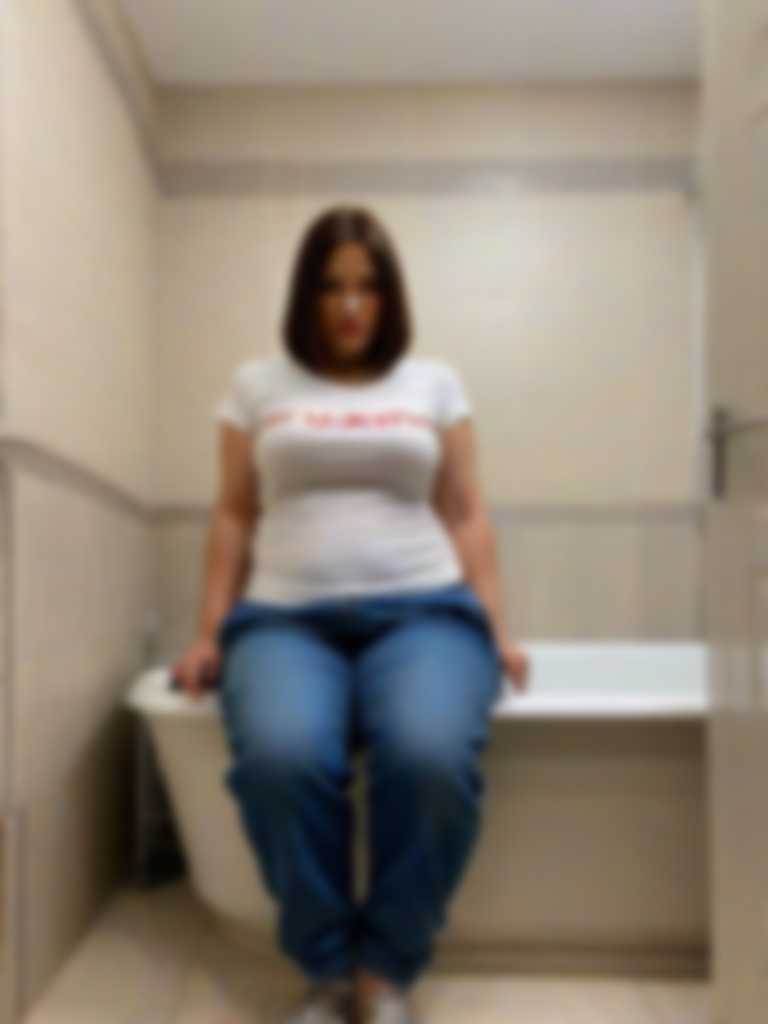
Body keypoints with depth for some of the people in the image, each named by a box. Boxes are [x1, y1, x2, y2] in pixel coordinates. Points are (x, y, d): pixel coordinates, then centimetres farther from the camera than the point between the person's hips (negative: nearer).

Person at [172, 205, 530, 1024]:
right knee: (281, 758, -34)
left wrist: (496, 629, 1)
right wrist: (209, 634, 3)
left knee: (432, 757, -34)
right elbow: (234, 518, 13)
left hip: (422, 607, 0)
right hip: (287, 616, 0)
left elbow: (465, 516, 13)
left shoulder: (435, 381, 16)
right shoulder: (257, 383, 16)